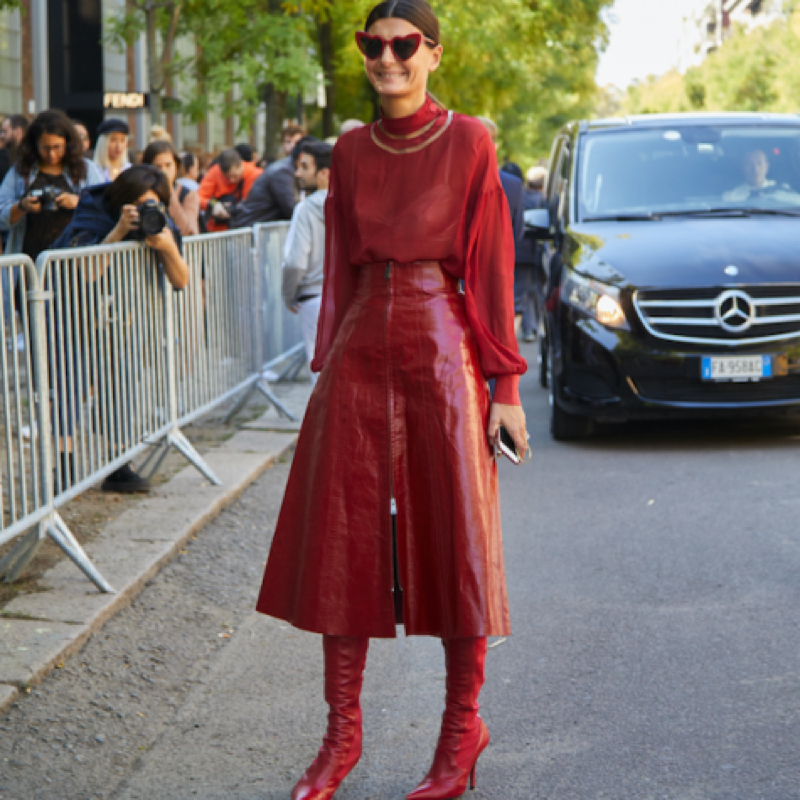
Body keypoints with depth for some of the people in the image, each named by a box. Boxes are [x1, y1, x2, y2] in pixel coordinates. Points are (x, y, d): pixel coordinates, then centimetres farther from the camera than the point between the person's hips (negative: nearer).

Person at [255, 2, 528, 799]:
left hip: (441, 351, -4)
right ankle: (342, 734, 15)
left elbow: (493, 264, -4)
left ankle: (462, 727, 18)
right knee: (343, 543, 4)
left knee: (455, 543, 3)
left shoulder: (467, 142, -2)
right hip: (360, 351, 4)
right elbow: (339, 266, 14)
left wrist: (505, 383, -7)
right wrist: (327, 363, 11)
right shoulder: (350, 151, 10)